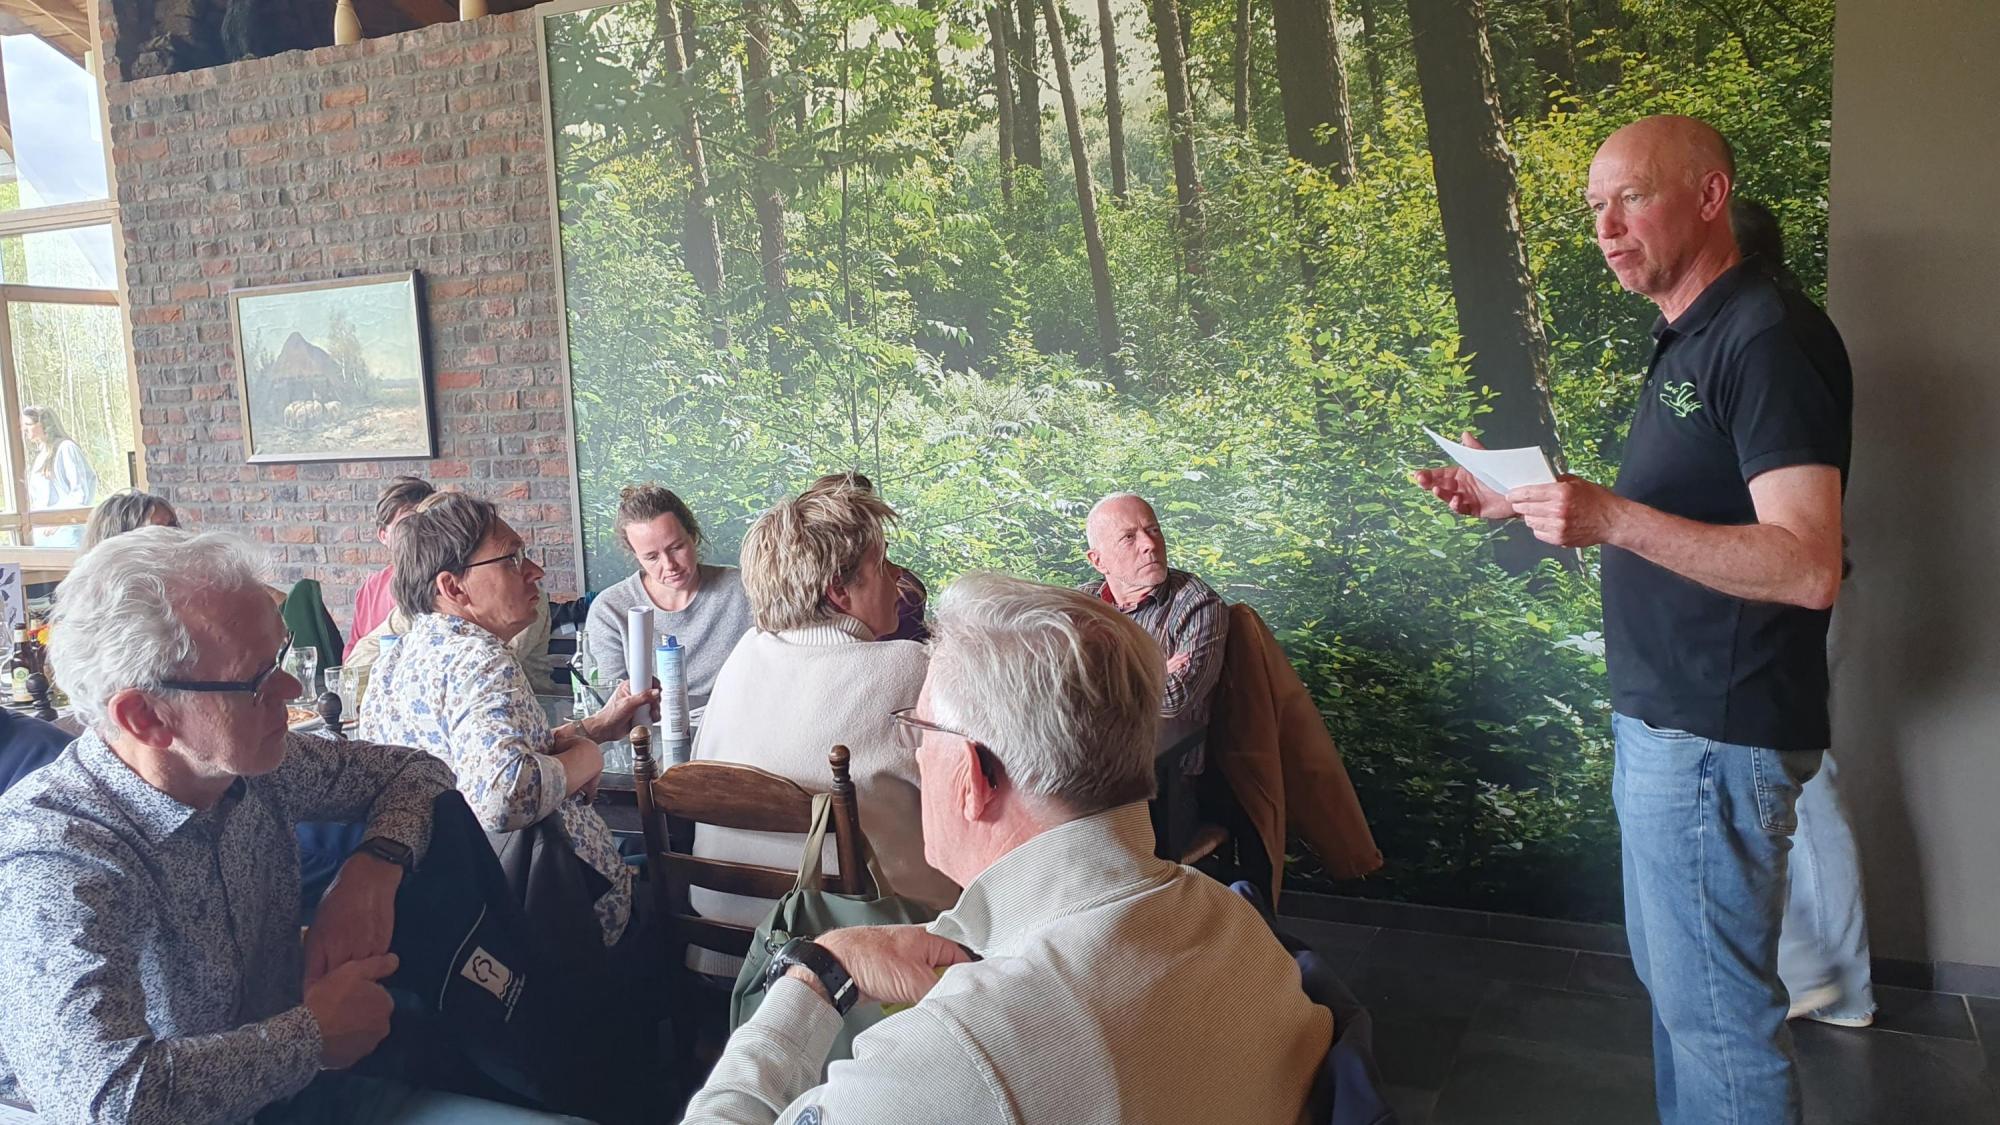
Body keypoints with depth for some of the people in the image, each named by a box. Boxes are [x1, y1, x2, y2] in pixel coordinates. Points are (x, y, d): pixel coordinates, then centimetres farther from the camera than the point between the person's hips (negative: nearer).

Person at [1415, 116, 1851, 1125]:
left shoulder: (1770, 340, -17)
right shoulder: (1686, 342, 14)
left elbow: (1807, 568, -24)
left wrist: (1613, 516, -33)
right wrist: (1516, 503, 9)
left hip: (1715, 737, -10)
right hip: (1663, 718, 10)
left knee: (1715, 1006, 0)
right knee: (1672, 977, 20)